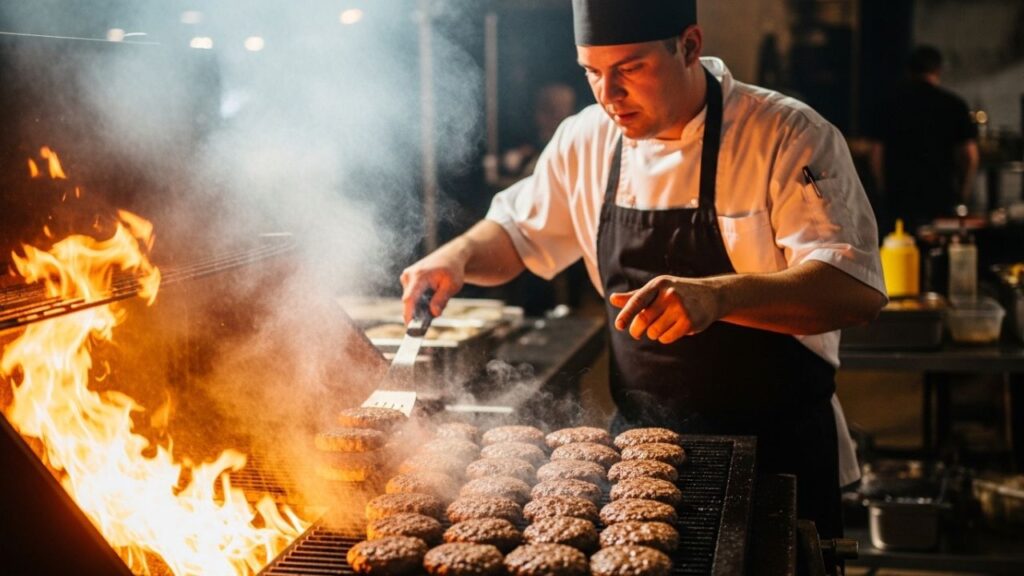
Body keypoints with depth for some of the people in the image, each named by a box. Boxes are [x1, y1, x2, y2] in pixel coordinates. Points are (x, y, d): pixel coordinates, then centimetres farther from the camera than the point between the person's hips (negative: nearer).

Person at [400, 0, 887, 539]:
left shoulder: (788, 137, -17)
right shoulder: (586, 140, 0)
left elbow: (856, 289, -27)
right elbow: (518, 233, 15)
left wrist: (718, 295, -43)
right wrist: (458, 256, -7)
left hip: (774, 453, -4)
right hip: (638, 439, 4)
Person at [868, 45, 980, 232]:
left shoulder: (892, 103, 4)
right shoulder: (954, 104, 1)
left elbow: (876, 155, 4)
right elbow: (970, 155, 0)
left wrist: (886, 192, 13)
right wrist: (963, 196, 11)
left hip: (900, 201, 1)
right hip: (943, 200, -1)